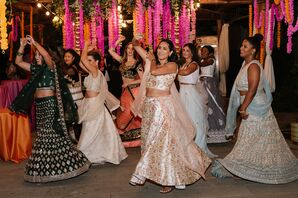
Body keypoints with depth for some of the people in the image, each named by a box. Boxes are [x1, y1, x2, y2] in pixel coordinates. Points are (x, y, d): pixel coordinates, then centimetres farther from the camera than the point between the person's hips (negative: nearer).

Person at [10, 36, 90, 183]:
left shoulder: (51, 67, -6)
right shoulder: (35, 69, 12)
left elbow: (46, 55, -26)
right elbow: (18, 62, 13)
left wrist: (34, 43, -19)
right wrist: (22, 46, 4)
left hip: (50, 104, -7)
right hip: (39, 105, 7)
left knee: (53, 134, -6)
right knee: (42, 135, 11)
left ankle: (62, 165, 4)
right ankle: (45, 167, 20)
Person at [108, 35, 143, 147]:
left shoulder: (137, 63, -7)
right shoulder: (122, 61, 7)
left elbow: (142, 79, -10)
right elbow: (110, 51, 7)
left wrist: (129, 83, -10)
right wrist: (118, 41, 3)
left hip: (134, 91, -5)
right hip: (125, 91, 5)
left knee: (132, 114, -4)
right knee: (124, 114, 7)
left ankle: (135, 138, 9)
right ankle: (126, 138, 19)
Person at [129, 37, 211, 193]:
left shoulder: (172, 65, -6)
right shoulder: (153, 62, 12)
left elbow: (154, 72, -21)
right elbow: (137, 47, 17)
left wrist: (152, 61, -3)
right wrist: (136, 41, -2)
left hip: (163, 107, -7)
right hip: (149, 106, 7)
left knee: (163, 140, -6)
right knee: (149, 139, 11)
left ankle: (170, 179, 4)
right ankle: (153, 173, 25)